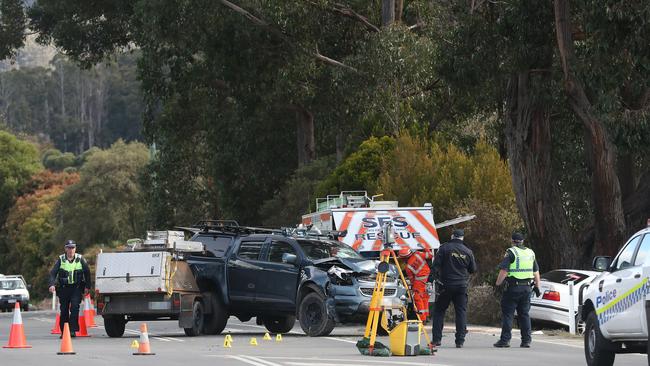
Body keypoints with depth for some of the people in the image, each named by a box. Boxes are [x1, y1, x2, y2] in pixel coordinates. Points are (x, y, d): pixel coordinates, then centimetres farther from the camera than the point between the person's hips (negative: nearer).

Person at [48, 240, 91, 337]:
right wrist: (52, 284, -19)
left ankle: (73, 330, -17)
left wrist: (87, 286, 7)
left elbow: (87, 272, 11)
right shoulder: (61, 260, 1)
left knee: (75, 307, -17)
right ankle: (64, 331, 15)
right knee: (64, 310, 4)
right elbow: (53, 273, -3)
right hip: (63, 288, 1)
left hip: (76, 288, -1)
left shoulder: (80, 259, 2)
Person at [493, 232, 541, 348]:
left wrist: (498, 283, -4)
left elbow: (503, 271, -15)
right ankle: (526, 340, 8)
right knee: (524, 314, 11)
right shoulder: (531, 253, 13)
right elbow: (536, 272, 16)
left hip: (513, 287, -6)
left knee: (507, 314, -1)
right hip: (526, 288, 6)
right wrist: (537, 286, 21)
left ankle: (505, 339, -4)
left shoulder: (511, 252, -7)